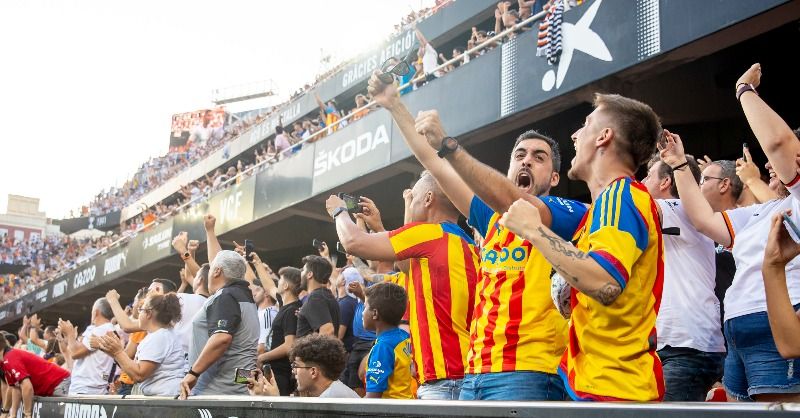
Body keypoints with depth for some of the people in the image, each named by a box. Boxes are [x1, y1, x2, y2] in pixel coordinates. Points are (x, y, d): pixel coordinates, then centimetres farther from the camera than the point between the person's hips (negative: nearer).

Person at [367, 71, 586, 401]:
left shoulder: (568, 213, 0)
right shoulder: (492, 218, 19)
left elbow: (512, 203, -20)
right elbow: (434, 165, 20)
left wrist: (447, 144, -27)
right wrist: (395, 106, 19)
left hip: (528, 372, -6)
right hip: (476, 372, 6)